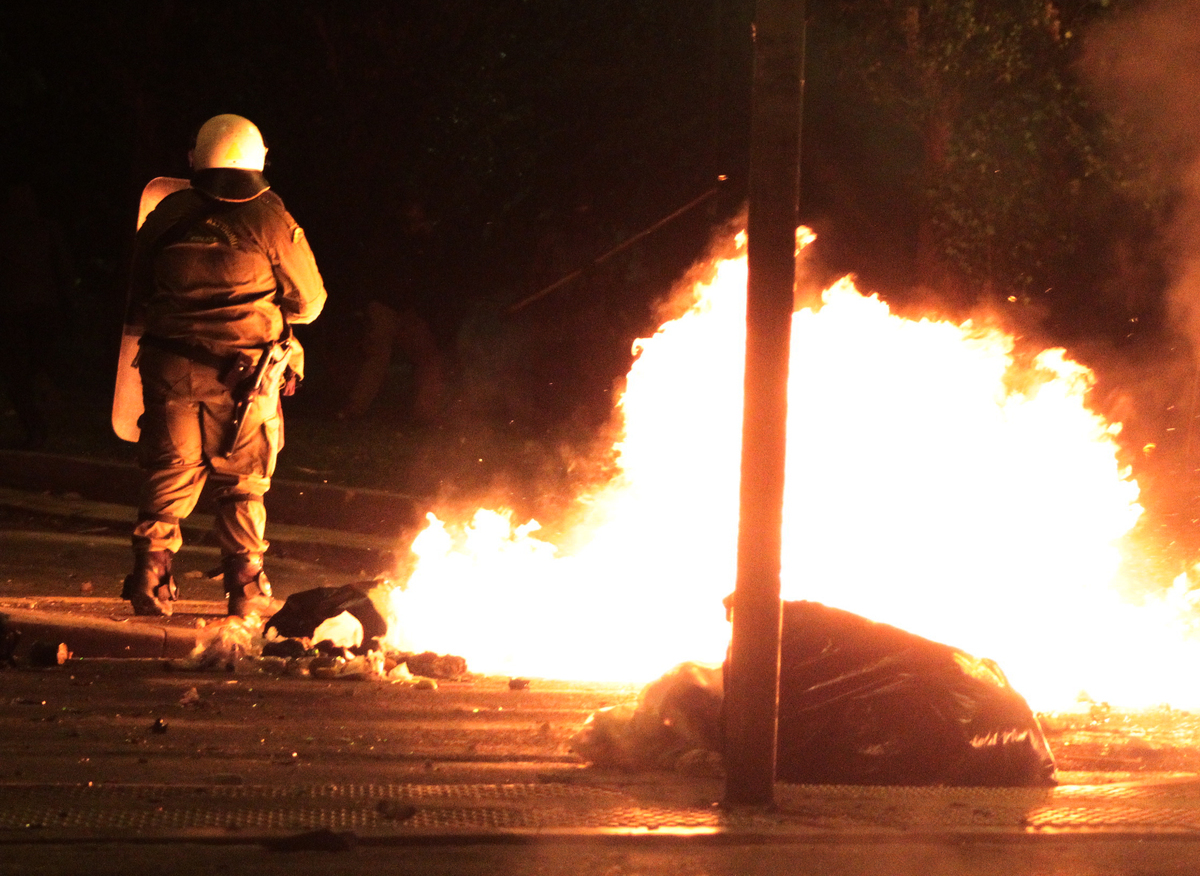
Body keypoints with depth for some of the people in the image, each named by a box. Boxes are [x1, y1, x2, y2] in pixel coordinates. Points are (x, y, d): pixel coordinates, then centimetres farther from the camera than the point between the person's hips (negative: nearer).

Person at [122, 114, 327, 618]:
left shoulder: (167, 216, 3)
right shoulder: (270, 220, -5)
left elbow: (137, 301, 10)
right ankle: (246, 589, 12)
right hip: (243, 371, -2)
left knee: (169, 476, 10)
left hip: (170, 367, 2)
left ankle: (149, 580, 7)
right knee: (242, 482, 9)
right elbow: (309, 303, 3)